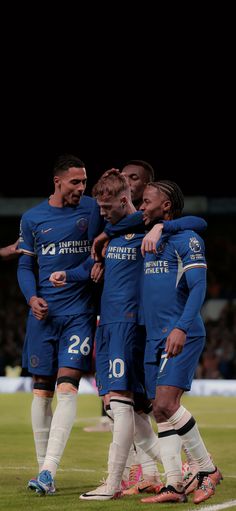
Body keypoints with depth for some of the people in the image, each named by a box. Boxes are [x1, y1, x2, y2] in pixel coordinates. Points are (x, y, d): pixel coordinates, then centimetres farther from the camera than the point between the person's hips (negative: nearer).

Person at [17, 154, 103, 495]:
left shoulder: (92, 208, 3)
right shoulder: (32, 218, 7)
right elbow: (25, 266, 12)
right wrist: (32, 297, -5)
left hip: (80, 312, -2)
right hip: (44, 313, 2)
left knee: (67, 387, -14)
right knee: (42, 391, 4)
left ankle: (49, 470, -19)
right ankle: (43, 470, 11)